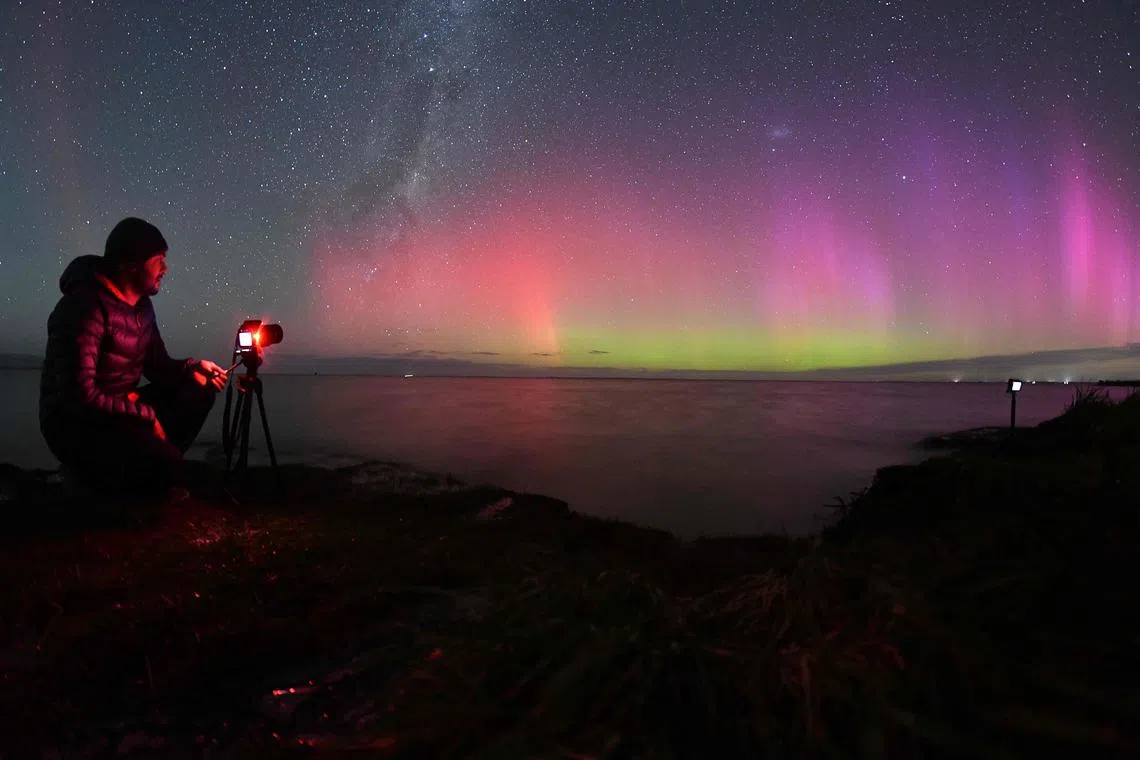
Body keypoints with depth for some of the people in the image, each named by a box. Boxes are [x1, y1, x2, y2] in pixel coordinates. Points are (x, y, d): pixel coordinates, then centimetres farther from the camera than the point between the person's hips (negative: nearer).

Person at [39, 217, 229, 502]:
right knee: (166, 460, -29)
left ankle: (152, 466, 2)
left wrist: (193, 367, -9)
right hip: (76, 424, -9)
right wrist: (145, 413, -20)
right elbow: (81, 395, -28)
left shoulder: (141, 305, 6)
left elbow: (158, 367, 12)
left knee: (199, 389, -2)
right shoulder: (85, 307, -23)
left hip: (122, 408, 9)